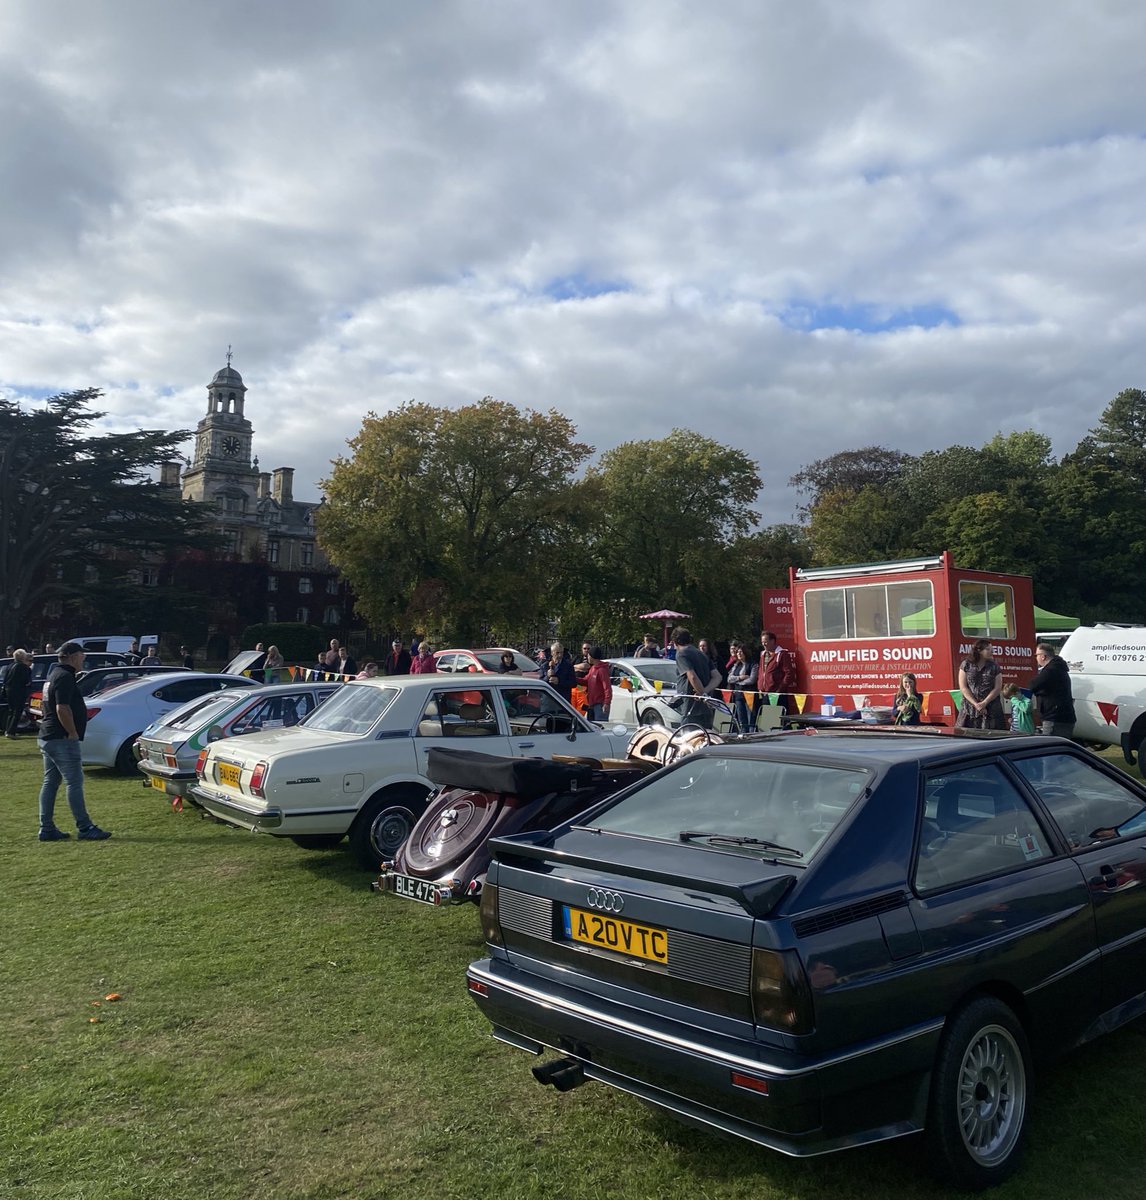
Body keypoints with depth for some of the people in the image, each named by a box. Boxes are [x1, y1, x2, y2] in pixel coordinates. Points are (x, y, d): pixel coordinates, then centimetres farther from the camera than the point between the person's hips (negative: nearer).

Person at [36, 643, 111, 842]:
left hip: (47, 736, 11)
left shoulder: (53, 675, 18)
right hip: (62, 739, -11)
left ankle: (47, 829, 15)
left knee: (50, 782, 11)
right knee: (74, 783, -7)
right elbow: (62, 709, -25)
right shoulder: (64, 677, -15)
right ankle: (84, 828, -5)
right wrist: (73, 733, -17)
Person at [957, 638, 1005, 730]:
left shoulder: (994, 666, 5)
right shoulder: (966, 665, 2)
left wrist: (984, 703, -11)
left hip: (991, 710, 0)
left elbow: (998, 688, 0)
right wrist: (976, 704, -11)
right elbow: (963, 687, -2)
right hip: (969, 710, 0)